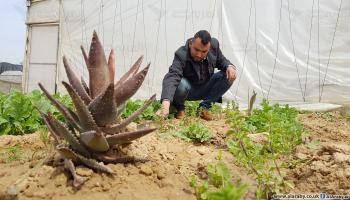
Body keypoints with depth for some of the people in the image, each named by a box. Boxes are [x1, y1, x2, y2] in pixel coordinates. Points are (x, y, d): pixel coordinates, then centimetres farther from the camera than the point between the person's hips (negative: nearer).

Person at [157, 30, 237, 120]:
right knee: (181, 84, -39)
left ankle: (204, 107, -6)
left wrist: (229, 66, -20)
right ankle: (179, 108, -4)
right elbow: (172, 77, -47)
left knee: (229, 76, -16)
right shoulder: (181, 55, -31)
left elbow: (221, 60, 5)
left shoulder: (214, 44, -14)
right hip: (188, 91, -5)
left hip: (206, 88, 5)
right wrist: (165, 104, -63)